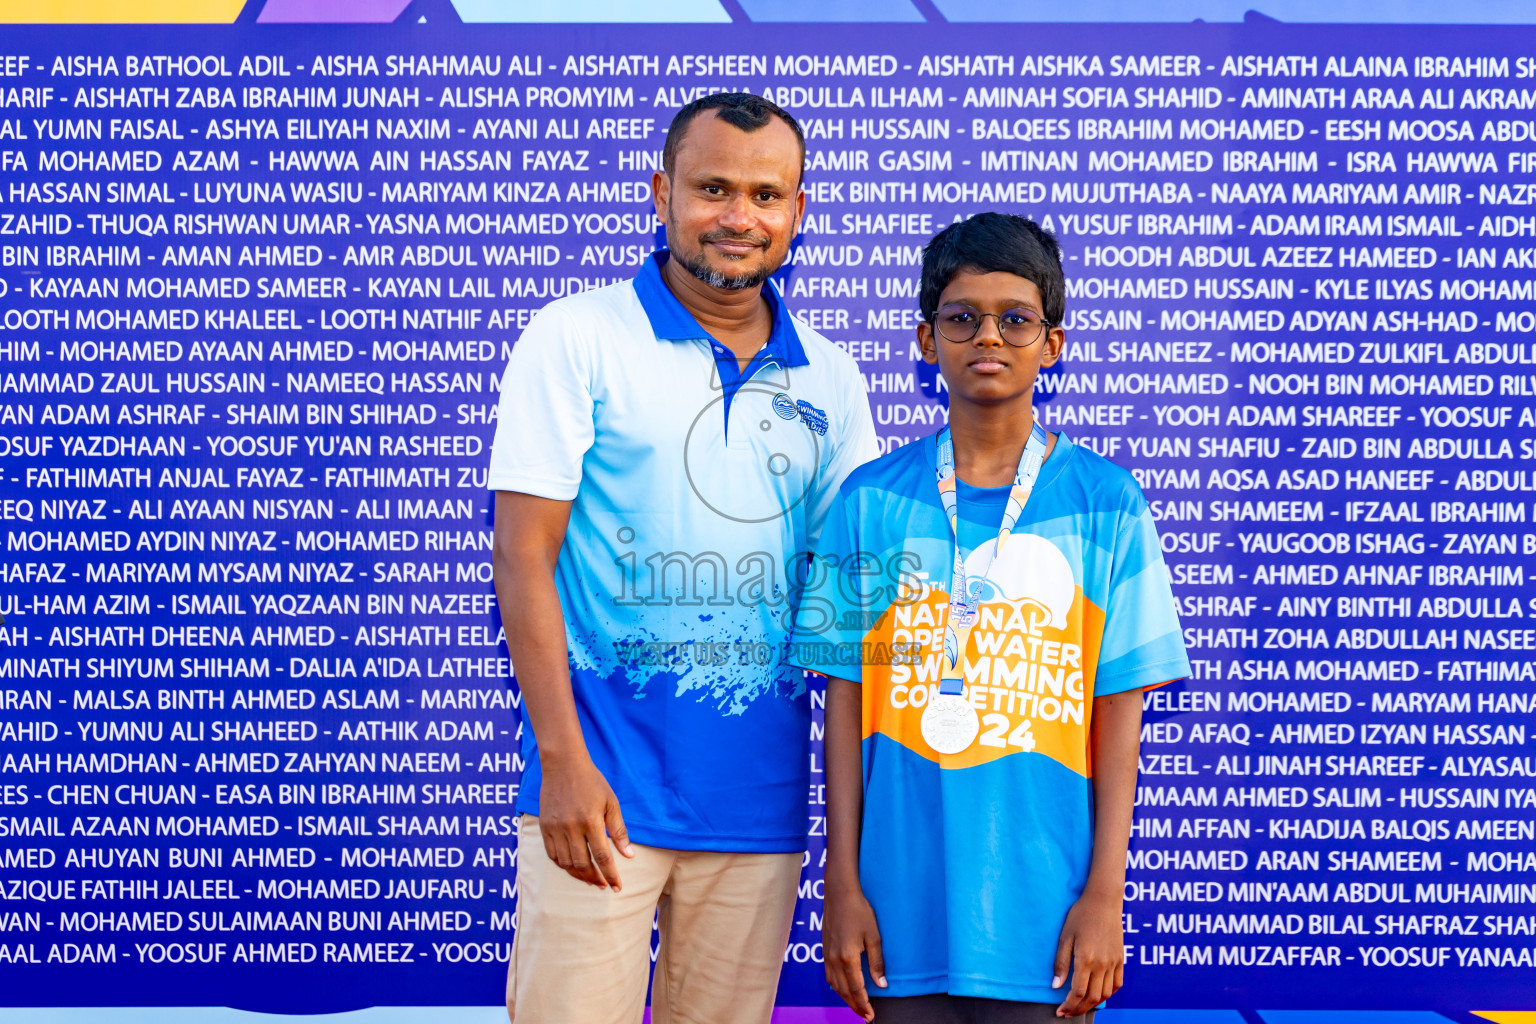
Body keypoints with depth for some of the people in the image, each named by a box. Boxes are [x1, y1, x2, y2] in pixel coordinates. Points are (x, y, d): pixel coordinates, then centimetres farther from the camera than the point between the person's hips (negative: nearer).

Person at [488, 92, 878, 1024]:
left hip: (761, 794, 4)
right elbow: (523, 557, -6)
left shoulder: (829, 379, 10)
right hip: (602, 787, -4)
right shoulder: (578, 338, -2)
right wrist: (561, 758, -13)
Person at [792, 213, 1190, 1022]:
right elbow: (846, 701, 3)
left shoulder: (1105, 505, 0)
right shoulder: (872, 501, 2)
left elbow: (1119, 711, 0)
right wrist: (843, 881, 0)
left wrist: (1106, 892, -3)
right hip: (904, 901, 1)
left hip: (1044, 908, -1)